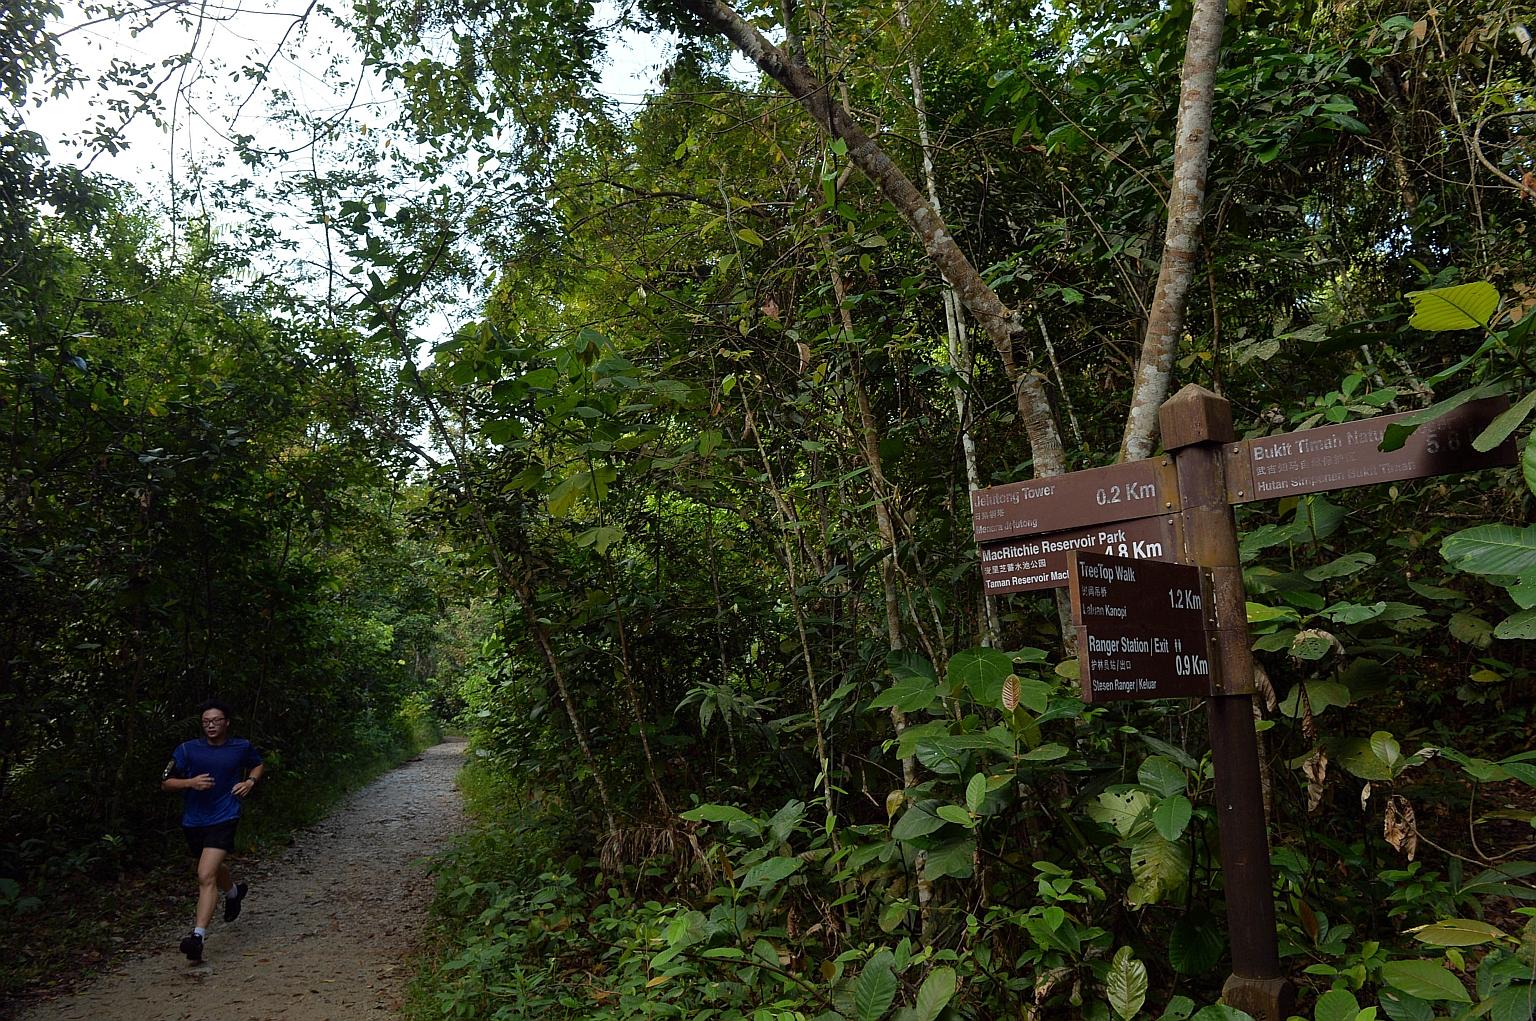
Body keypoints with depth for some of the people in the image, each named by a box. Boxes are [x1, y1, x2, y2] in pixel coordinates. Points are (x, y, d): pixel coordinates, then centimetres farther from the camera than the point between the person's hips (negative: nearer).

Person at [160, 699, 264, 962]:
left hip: (223, 820, -4)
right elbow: (166, 783, 0)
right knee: (215, 868, 25)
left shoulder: (242, 747, -2)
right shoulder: (187, 749, -4)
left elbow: (258, 765, 18)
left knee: (206, 877, -18)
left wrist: (250, 781, -2)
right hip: (193, 821, 4)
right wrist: (191, 782, -17)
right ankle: (235, 892, 56)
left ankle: (197, 935, -17)